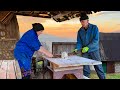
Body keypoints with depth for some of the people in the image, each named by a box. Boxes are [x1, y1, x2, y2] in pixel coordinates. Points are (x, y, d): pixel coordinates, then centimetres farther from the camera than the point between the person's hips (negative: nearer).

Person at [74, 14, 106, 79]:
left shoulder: (94, 28, -8)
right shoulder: (80, 31, 3)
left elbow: (96, 40, -15)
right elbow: (79, 42, 4)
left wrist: (88, 47, -23)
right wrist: (77, 49, -14)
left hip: (94, 50, -3)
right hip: (84, 52, 3)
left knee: (98, 67, 2)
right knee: (85, 67, 6)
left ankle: (103, 78, 15)